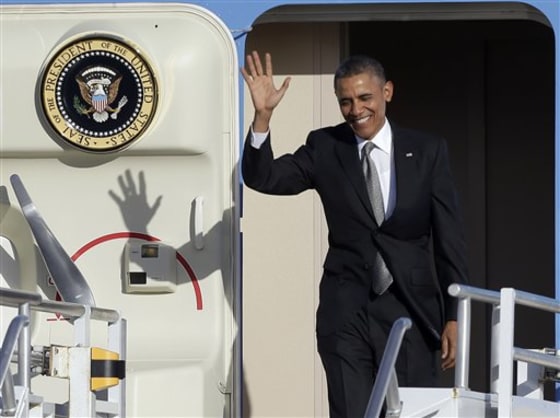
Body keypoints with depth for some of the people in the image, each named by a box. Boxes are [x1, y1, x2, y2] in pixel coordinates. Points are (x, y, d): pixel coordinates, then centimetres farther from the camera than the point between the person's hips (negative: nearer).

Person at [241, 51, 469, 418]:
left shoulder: (427, 151, 2)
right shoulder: (324, 148, 5)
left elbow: (450, 238, 2)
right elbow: (263, 178, -6)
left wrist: (454, 317, -1)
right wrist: (263, 115, -20)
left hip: (411, 311, 0)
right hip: (346, 314, 0)